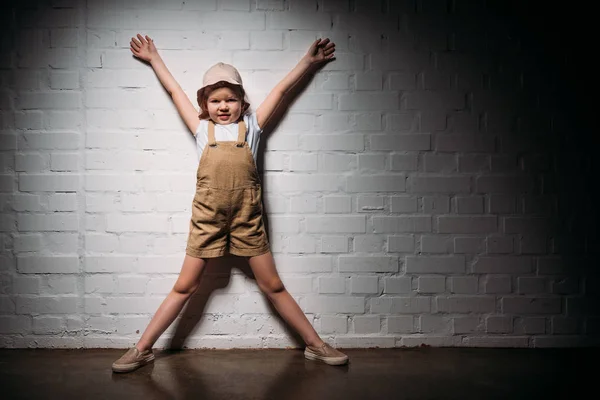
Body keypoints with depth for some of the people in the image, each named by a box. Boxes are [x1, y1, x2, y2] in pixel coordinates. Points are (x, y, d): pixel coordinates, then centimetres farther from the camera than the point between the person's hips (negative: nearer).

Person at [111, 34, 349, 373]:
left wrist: (309, 60, 23)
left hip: (247, 218, 0)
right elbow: (175, 91, 20)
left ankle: (316, 345, 19)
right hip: (207, 218, 0)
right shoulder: (202, 128, 9)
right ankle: (142, 349, 21)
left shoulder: (251, 126, 8)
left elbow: (281, 89, 14)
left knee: (273, 286, 9)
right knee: (184, 287, 7)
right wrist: (153, 58, 31)